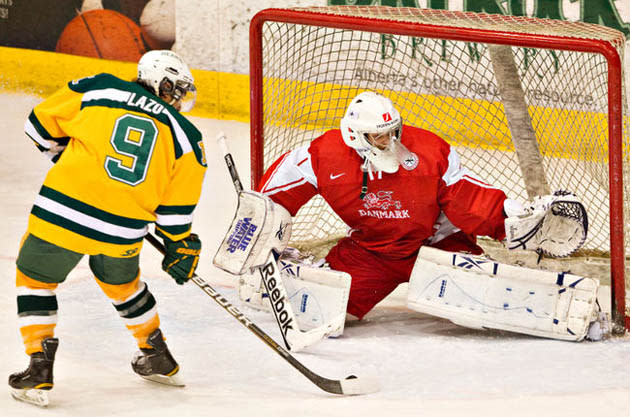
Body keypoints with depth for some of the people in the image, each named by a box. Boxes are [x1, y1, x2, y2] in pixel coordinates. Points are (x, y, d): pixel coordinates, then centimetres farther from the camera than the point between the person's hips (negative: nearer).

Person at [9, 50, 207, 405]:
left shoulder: (98, 90, 7)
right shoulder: (186, 136, 8)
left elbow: (41, 123, 14)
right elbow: (176, 208, 8)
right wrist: (180, 247, 23)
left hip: (63, 211, -2)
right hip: (123, 233, 2)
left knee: (36, 277, 20)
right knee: (121, 280, 32)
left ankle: (40, 369, 9)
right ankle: (159, 359, 42)